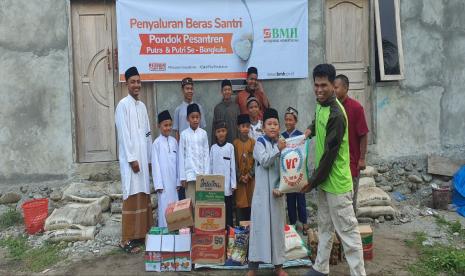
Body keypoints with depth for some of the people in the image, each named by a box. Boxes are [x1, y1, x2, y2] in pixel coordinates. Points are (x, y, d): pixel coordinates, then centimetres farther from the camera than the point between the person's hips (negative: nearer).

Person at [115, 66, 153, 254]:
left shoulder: (142, 106, 14)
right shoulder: (123, 105, -9)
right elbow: (123, 134, -14)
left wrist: (148, 157, 13)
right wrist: (132, 159, -17)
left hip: (142, 157, 8)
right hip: (130, 158, -7)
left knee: (143, 196, 11)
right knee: (132, 197, -5)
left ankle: (140, 233, 22)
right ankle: (127, 240, 2)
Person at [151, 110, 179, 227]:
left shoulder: (174, 141, 7)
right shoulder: (157, 143, -5)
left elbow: (177, 162, 8)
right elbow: (155, 164, -6)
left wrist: (178, 180, 6)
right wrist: (158, 184, -9)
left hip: (173, 180, 4)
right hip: (163, 181, -4)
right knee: (164, 206, 0)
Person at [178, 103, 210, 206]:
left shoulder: (203, 133, 4)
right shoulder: (184, 134, 0)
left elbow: (206, 154, 5)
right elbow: (181, 156, 1)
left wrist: (206, 174, 1)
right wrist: (182, 177, -2)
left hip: (201, 172, 2)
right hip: (189, 173, -1)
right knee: (191, 202, 2)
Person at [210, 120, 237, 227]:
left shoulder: (230, 147, 1)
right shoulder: (213, 147, 7)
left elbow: (232, 166, 0)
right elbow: (210, 166, 9)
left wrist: (233, 183, -2)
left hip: (227, 183, -2)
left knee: (228, 207, 2)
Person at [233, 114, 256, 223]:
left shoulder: (253, 142, 1)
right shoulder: (235, 143, 0)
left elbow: (256, 161, 0)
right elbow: (234, 162, -1)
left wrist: (249, 174, -8)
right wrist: (240, 176, -8)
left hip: (251, 177, 1)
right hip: (239, 178, 0)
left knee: (251, 202, 2)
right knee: (240, 202, 2)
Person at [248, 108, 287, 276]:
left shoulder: (283, 143, 6)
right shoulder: (260, 142, -4)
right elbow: (264, 161, -19)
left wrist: (281, 187, -8)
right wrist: (278, 149, -24)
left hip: (277, 190, 4)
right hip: (262, 191, -4)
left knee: (277, 225, 10)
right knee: (260, 225, 0)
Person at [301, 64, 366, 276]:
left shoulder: (335, 114, -21)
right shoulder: (320, 105, 6)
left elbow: (330, 153, -20)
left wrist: (313, 181, -12)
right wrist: (310, 129, 7)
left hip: (336, 181, -9)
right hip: (324, 179, 9)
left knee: (347, 230, 1)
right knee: (324, 226, 20)